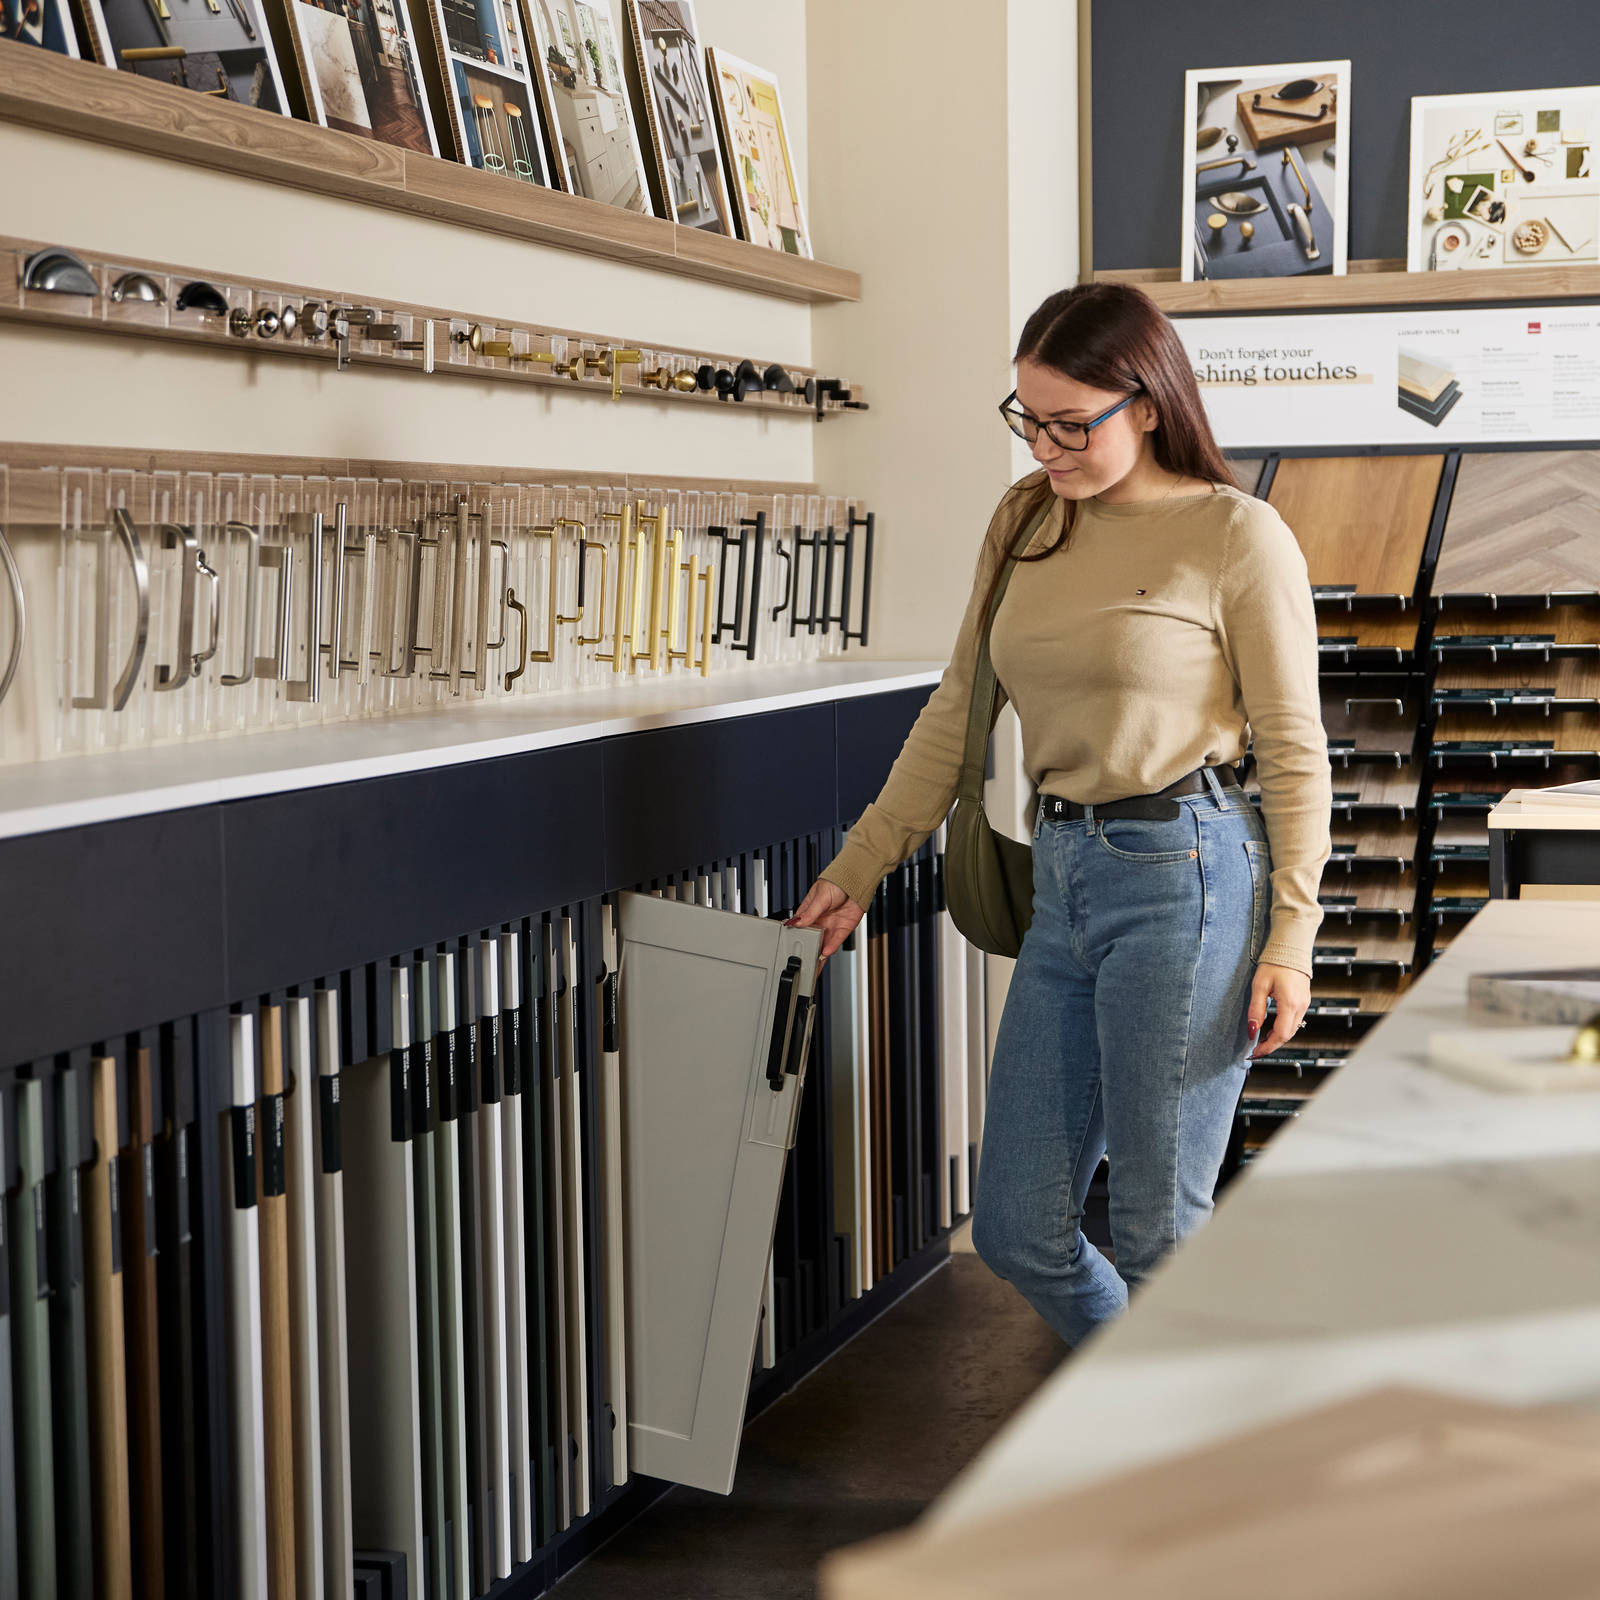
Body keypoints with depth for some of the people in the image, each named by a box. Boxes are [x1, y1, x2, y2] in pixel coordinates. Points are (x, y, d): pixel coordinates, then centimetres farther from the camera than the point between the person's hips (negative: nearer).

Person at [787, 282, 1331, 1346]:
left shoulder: (1238, 537, -6)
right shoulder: (1026, 522, 11)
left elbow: (1295, 752, -5)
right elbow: (958, 714, 16)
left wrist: (1288, 937, -9)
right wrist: (858, 868, 13)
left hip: (1185, 872, -7)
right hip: (1063, 879, 7)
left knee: (1161, 1236, -1)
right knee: (1016, 1230, 9)